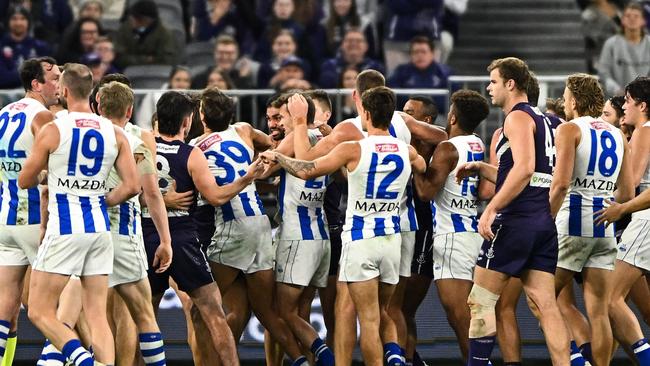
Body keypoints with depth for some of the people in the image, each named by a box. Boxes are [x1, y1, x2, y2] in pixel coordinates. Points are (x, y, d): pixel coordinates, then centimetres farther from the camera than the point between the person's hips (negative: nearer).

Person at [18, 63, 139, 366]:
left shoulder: (52, 131, -7)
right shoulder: (115, 134, 4)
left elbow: (24, 181, 4)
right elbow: (131, 186, 0)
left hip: (64, 229, -5)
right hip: (100, 229, 5)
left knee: (40, 312, 1)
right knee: (97, 315, 7)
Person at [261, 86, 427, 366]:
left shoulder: (353, 150, -13)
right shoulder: (406, 152, 2)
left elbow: (307, 171, -9)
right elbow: (422, 167, 27)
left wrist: (276, 158, 8)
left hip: (360, 240, -4)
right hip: (392, 238, 4)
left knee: (369, 319, -2)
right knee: (384, 312, 18)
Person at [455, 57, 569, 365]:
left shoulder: (517, 118, -7)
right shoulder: (540, 120, 22)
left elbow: (524, 168, -22)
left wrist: (491, 209, -23)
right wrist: (480, 169, 25)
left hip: (516, 221, -9)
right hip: (544, 222, 9)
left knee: (481, 302, -2)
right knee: (545, 306, 3)